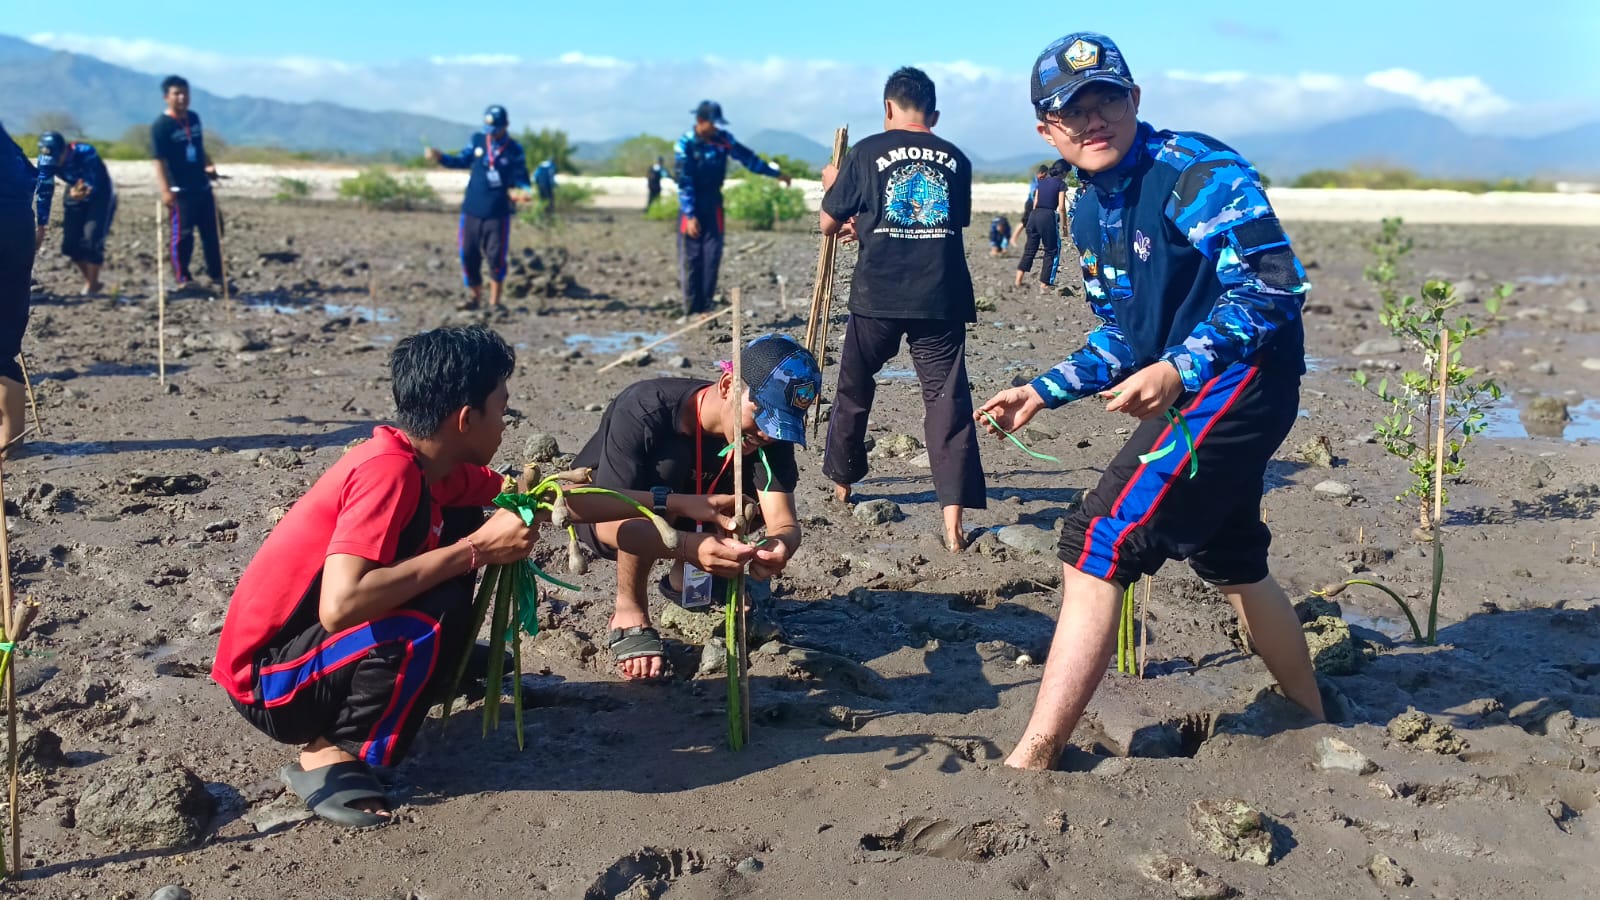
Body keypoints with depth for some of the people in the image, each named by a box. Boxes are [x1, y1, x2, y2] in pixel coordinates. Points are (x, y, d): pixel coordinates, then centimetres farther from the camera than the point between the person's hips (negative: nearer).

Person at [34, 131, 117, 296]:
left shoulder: (85, 153, -34)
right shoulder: (46, 160, -20)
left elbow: (93, 185, -36)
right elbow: (43, 192, -14)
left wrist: (85, 191, -60)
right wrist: (41, 226, -15)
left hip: (100, 195, -5)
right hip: (75, 195, 5)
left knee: (91, 240, -18)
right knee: (70, 243, -1)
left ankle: (92, 285, -5)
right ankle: (90, 280, 17)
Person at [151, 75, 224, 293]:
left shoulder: (194, 118, 10)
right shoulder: (161, 126, -11)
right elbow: (159, 160, -17)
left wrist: (208, 166, 6)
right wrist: (164, 190, -26)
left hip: (203, 187, 7)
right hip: (180, 191, -7)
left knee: (213, 232, 12)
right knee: (182, 235, -6)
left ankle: (217, 276, 23)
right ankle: (182, 279, 4)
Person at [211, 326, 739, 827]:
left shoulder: (426, 461, 1)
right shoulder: (389, 469, -26)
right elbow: (339, 607, -38)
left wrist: (674, 503, 14)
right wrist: (476, 551, -29)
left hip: (313, 642, 9)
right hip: (268, 680, -8)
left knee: (462, 529, 6)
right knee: (440, 613, -31)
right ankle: (329, 756, -12)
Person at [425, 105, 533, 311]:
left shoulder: (514, 150, -3)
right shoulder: (477, 140, 4)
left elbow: (521, 178, -1)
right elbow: (462, 161, 15)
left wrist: (522, 191, -22)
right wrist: (440, 157, 1)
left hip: (498, 213, -3)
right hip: (472, 210, 3)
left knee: (496, 257, -3)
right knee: (469, 255, 6)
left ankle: (494, 302, 10)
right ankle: (474, 297, 23)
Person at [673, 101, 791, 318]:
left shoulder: (723, 139, 0)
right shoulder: (685, 144, -13)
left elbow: (748, 157, 10)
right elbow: (684, 183, -15)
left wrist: (775, 173, 13)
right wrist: (690, 216, -19)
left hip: (713, 204, 4)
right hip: (692, 205, -4)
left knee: (712, 256, 0)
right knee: (691, 258, -4)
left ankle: (705, 307, 5)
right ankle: (690, 310, 1)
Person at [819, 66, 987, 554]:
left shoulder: (866, 152, 2)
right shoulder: (956, 159, 10)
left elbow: (829, 224, 8)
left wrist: (832, 184, 31)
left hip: (878, 295, -1)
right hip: (941, 297, 1)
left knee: (854, 389, 20)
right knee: (947, 399, -1)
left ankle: (842, 482, 37)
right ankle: (953, 516, -12)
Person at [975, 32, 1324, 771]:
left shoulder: (1198, 170, -16)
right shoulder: (1091, 215, 10)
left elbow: (1271, 282, -24)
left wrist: (1179, 369, -31)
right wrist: (1045, 392, 7)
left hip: (1242, 379, -10)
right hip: (1194, 394, 10)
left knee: (1098, 549, -15)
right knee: (1230, 563, 23)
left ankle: (1030, 761, -11)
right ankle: (1313, 723, 44)